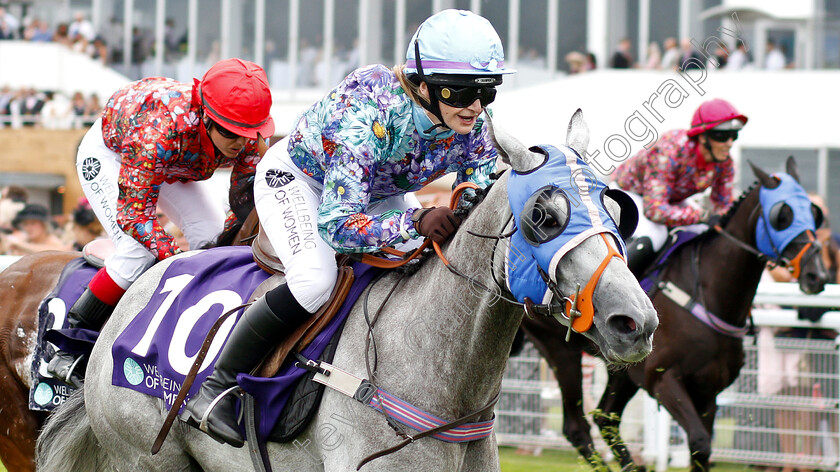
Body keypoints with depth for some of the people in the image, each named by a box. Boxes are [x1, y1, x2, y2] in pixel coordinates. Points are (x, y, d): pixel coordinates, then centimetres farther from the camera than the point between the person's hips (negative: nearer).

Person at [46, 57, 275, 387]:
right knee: (138, 253, -22)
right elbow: (134, 211, -42)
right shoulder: (160, 128, -47)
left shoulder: (248, 139, -30)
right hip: (108, 154, -6)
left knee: (212, 238, -8)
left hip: (176, 165, 6)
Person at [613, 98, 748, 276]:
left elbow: (724, 207, -3)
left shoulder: (724, 163, -16)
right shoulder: (670, 150, -37)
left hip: (670, 200, 7)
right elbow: (654, 210, -39)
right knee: (651, 237, -35)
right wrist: (703, 216, -43)